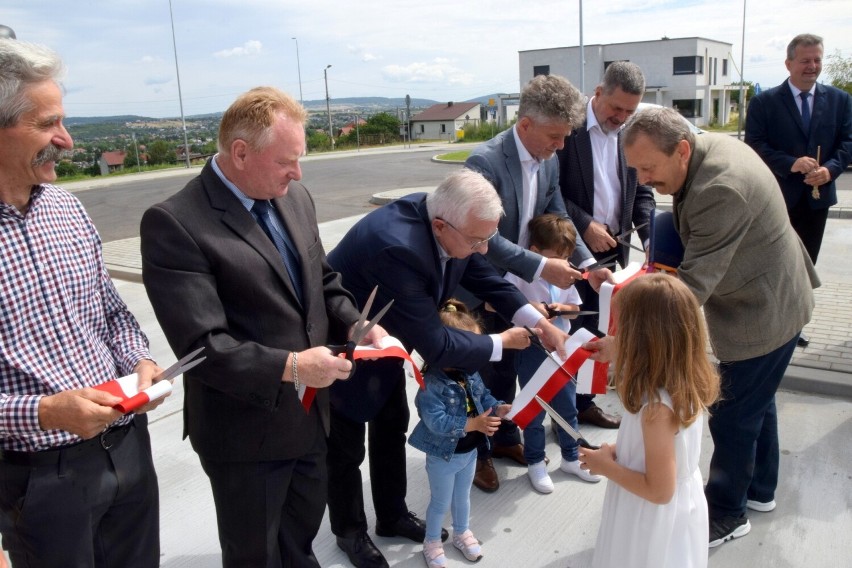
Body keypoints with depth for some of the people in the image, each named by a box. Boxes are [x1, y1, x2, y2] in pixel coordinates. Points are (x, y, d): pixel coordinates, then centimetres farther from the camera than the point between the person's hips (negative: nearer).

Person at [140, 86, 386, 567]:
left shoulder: (295, 198, 1)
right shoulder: (175, 223, -22)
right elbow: (201, 344, -25)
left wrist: (353, 325, -7)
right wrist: (289, 367, -29)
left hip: (310, 414, 7)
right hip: (247, 431, -6)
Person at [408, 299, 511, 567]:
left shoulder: (471, 373, -8)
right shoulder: (431, 383, -31)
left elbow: (483, 396, 4)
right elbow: (436, 422, -35)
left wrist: (500, 408, -16)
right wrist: (473, 424, -34)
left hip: (470, 451, 6)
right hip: (443, 455, -6)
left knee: (462, 496, 27)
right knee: (441, 502, 14)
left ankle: (461, 532, 51)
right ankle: (432, 542, 38)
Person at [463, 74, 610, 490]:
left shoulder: (549, 161, -2)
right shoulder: (485, 161, -27)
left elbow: (558, 219, 5)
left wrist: (587, 263, -8)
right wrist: (541, 268, -33)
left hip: (515, 285, 7)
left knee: (507, 364, 20)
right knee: (480, 372, 8)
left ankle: (505, 436, 39)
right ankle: (475, 451, 27)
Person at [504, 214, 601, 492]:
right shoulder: (520, 274, -17)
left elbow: (575, 307, 10)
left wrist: (561, 308, -12)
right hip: (532, 350, -5)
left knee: (567, 405, 17)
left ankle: (571, 458, 35)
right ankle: (535, 463, 27)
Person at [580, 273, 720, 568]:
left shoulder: (656, 407, -33)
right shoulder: (690, 385, -9)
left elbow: (659, 490, -26)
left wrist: (606, 466, -16)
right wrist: (621, 451, 3)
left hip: (656, 524, -7)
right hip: (681, 510, 7)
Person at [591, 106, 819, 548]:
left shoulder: (720, 191, -34)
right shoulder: (709, 146, -4)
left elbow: (694, 285, -35)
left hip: (761, 313, -10)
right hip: (765, 298, 10)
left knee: (733, 417, 4)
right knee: (756, 401, 24)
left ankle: (726, 514, 24)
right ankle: (759, 489, 44)